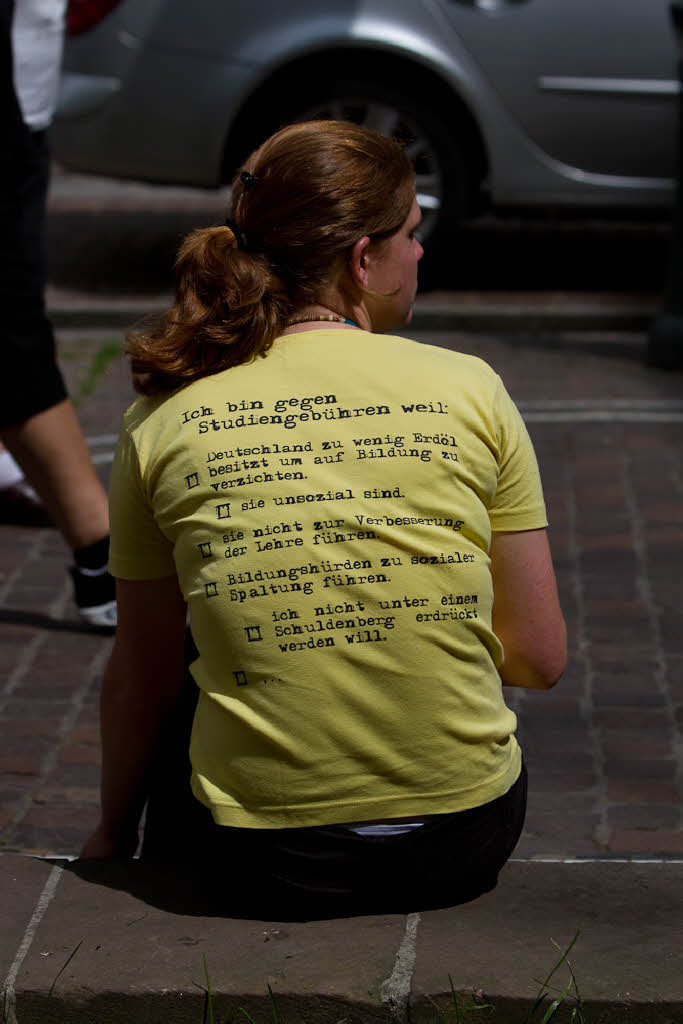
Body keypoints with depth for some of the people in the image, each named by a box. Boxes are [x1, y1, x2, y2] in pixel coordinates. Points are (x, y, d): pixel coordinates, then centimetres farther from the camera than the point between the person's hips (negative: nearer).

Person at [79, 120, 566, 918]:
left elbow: (141, 682, 6)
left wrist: (112, 835, 24)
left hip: (262, 867, -1)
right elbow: (541, 658, 0)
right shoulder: (469, 389, -4)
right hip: (465, 848, 1)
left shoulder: (163, 421, -2)